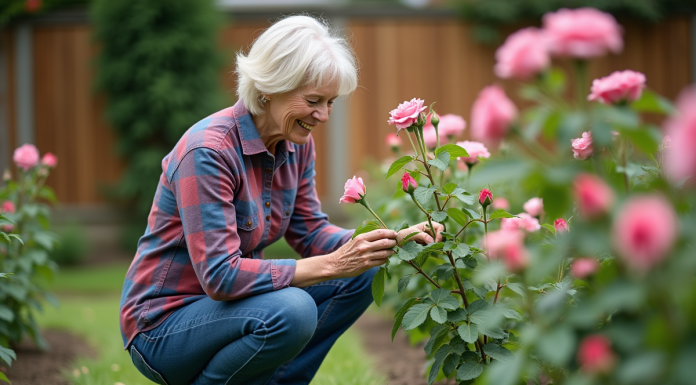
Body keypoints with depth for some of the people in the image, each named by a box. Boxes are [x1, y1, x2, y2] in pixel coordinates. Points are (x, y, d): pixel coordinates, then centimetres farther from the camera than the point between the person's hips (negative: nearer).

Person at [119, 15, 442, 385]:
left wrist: (393, 240, -12)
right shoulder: (207, 151, -26)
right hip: (162, 326, -8)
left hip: (226, 304, 8)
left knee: (361, 273, -4)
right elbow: (220, 276, -31)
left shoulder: (296, 144, -1)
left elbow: (310, 231, 5)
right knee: (290, 311, -34)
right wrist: (332, 264, -32)